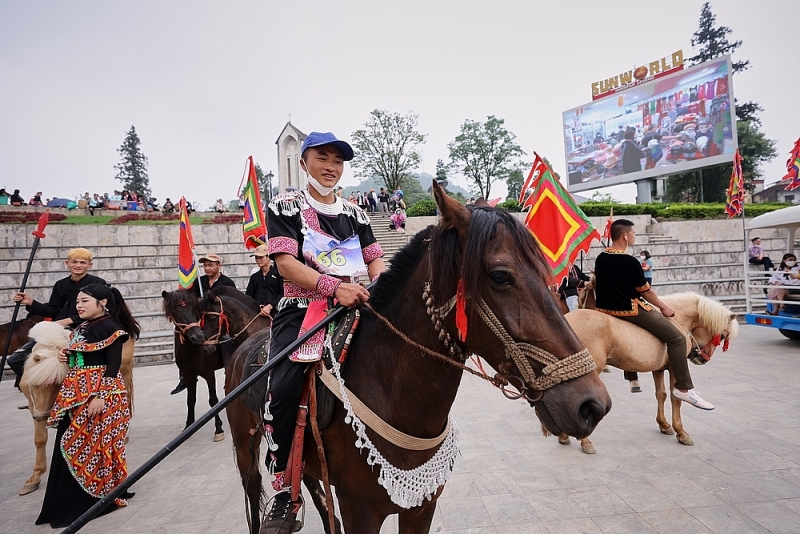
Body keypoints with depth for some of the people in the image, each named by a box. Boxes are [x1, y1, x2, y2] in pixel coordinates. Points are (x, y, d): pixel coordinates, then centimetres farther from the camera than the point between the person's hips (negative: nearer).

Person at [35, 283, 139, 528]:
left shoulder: (109, 327, -13)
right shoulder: (82, 327, 13)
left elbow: (113, 364, -18)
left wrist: (100, 396, -23)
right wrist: (66, 357, 0)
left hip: (100, 393, -9)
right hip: (76, 393, 9)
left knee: (96, 444, 0)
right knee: (71, 445, 13)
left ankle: (102, 495, 17)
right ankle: (70, 501, 27)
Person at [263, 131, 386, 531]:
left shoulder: (354, 214, 18)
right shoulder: (285, 206, 5)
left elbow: (375, 258, 14)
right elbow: (285, 263, -8)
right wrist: (333, 287, -23)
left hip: (350, 307, 5)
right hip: (302, 308, -4)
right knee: (284, 387, -24)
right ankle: (285, 492, -6)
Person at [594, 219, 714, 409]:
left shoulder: (600, 258, 5)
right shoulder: (630, 262, -17)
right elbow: (646, 291, -8)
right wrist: (664, 307, 7)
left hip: (605, 309, 9)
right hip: (630, 310, -9)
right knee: (677, 338, -2)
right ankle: (683, 388, 1)